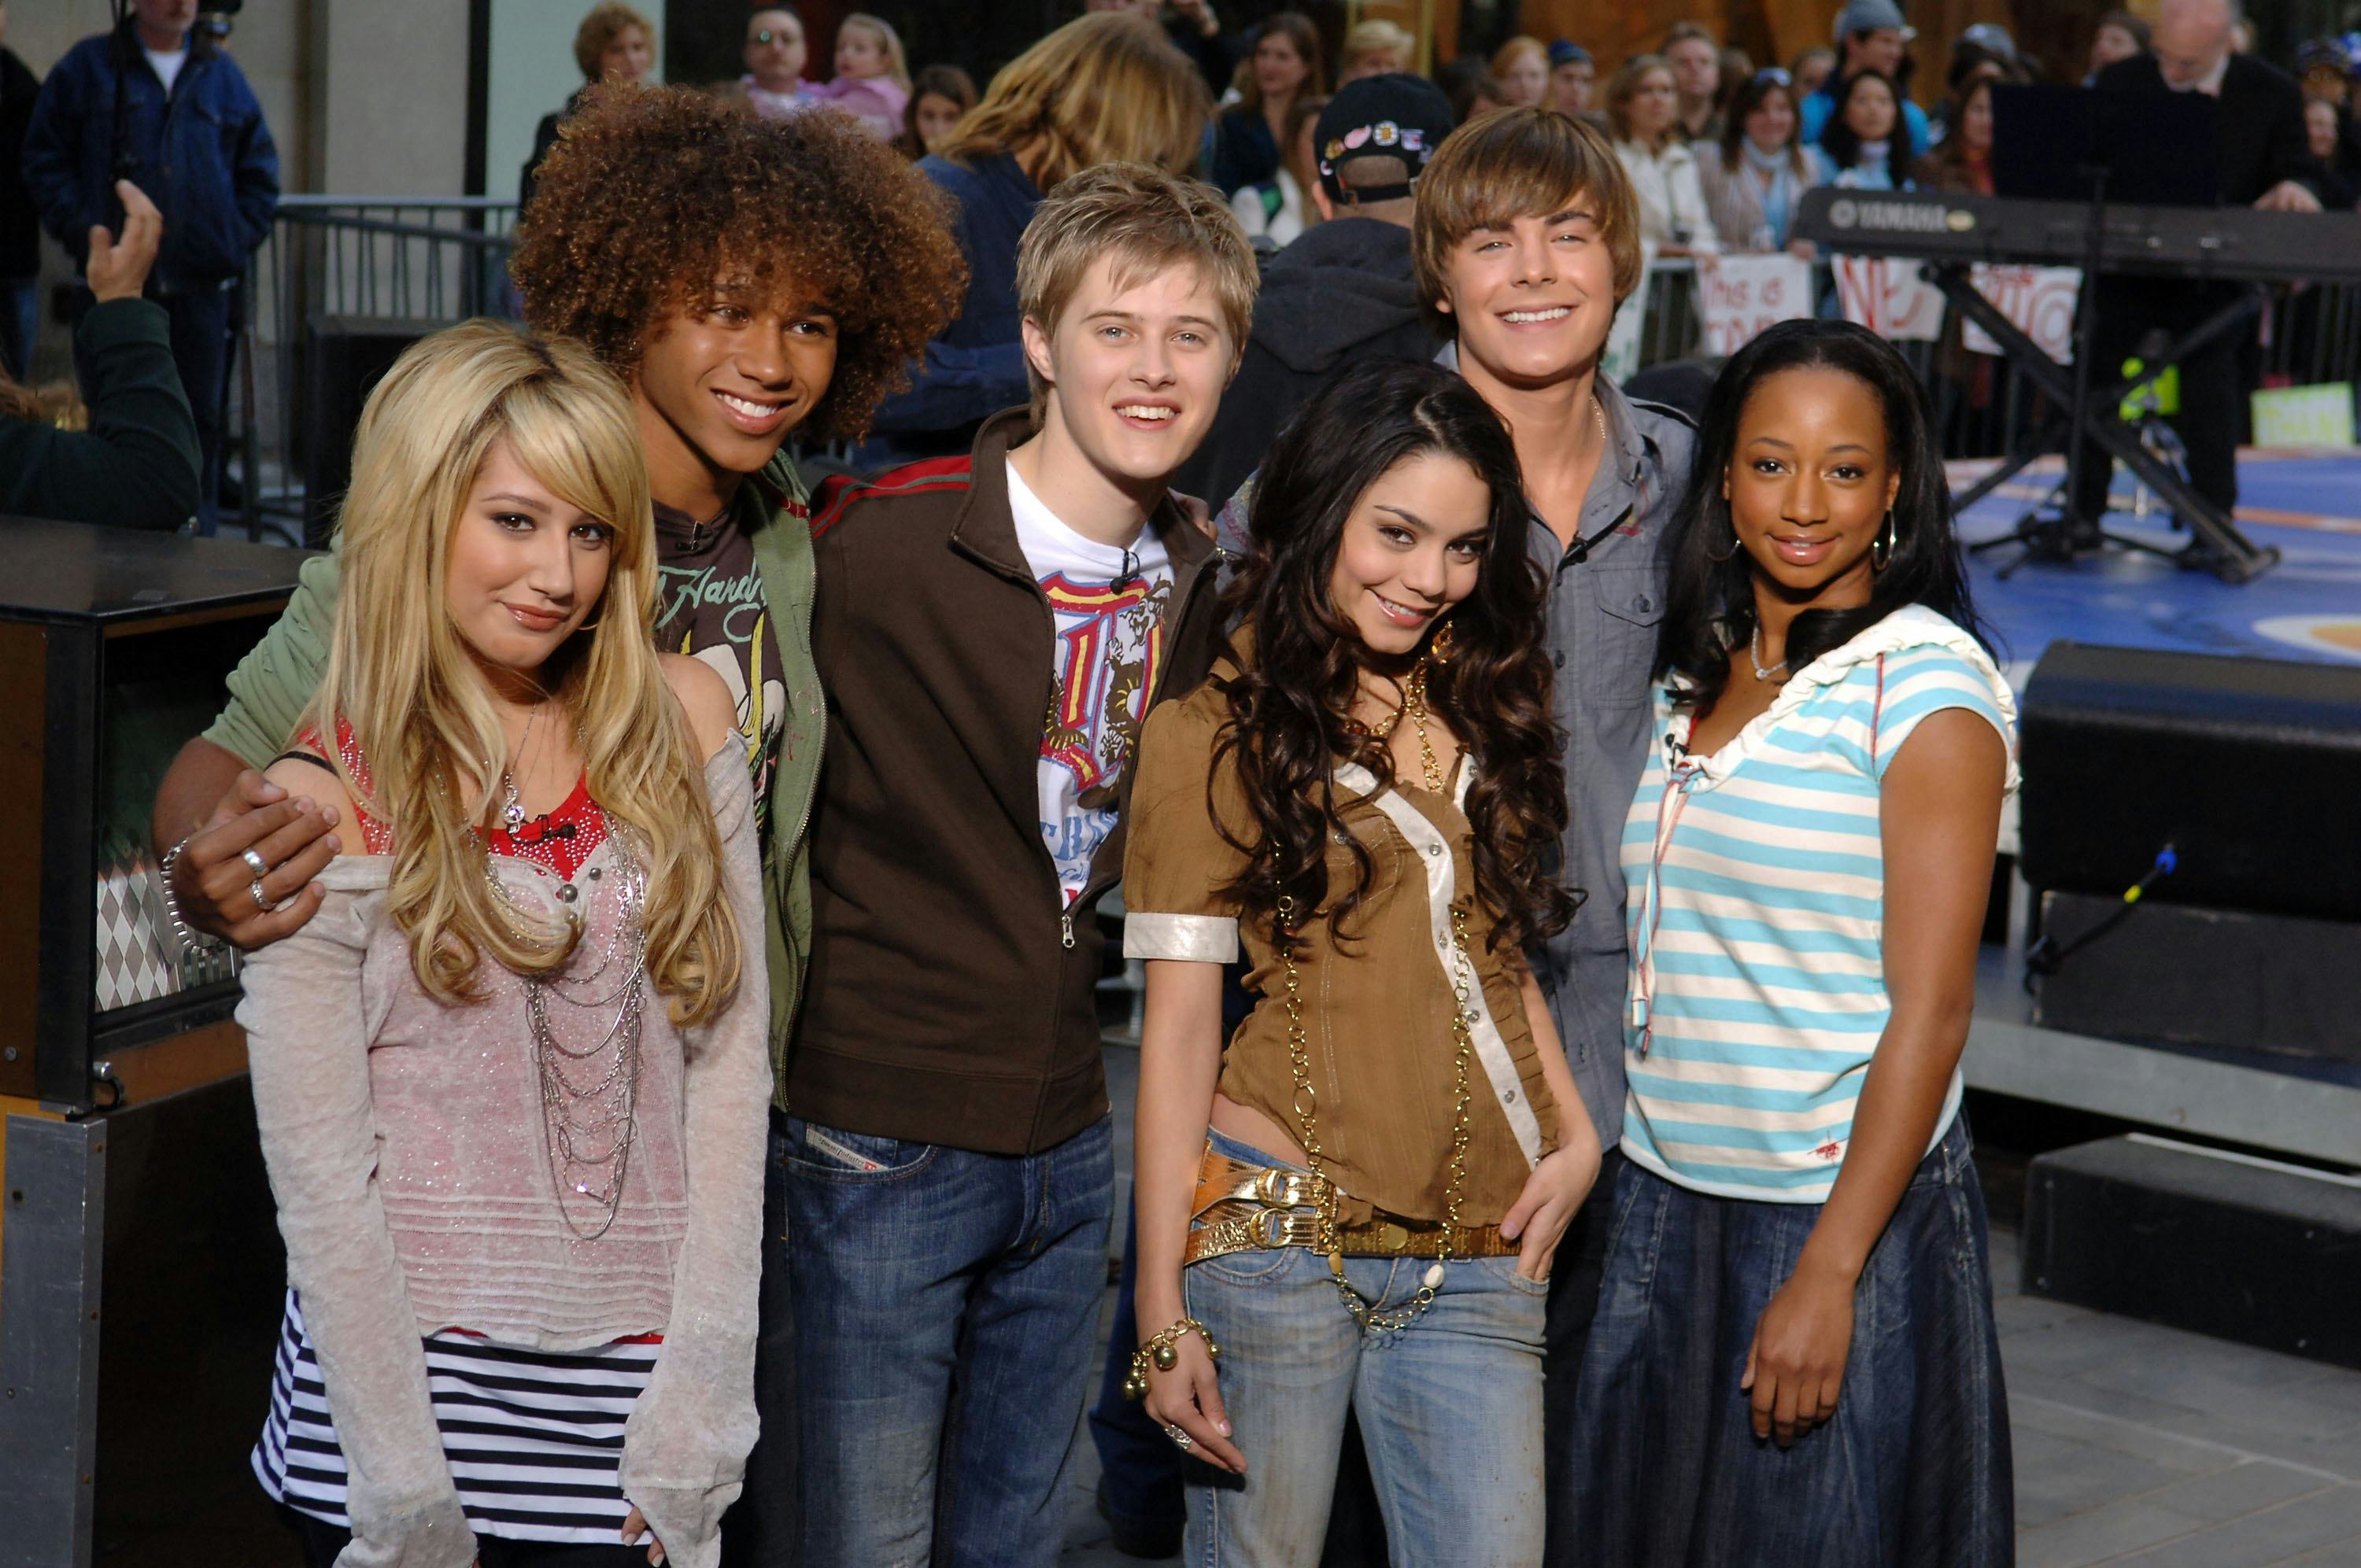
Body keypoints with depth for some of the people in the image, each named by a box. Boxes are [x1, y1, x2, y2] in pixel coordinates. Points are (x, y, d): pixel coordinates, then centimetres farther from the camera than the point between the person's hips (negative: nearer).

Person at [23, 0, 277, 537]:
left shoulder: (222, 75, 11)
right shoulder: (87, 69, 4)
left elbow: (260, 169, 17)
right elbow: (45, 159, 3)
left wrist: (239, 236, 4)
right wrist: (82, 231, -7)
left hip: (201, 286, 2)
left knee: (200, 419, 5)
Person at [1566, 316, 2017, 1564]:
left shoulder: (1925, 683, -11)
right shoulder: (1693, 677, 10)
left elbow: (1929, 1011, -15)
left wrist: (1829, 1275, -19)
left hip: (1843, 1213, -6)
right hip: (1666, 1205, 6)